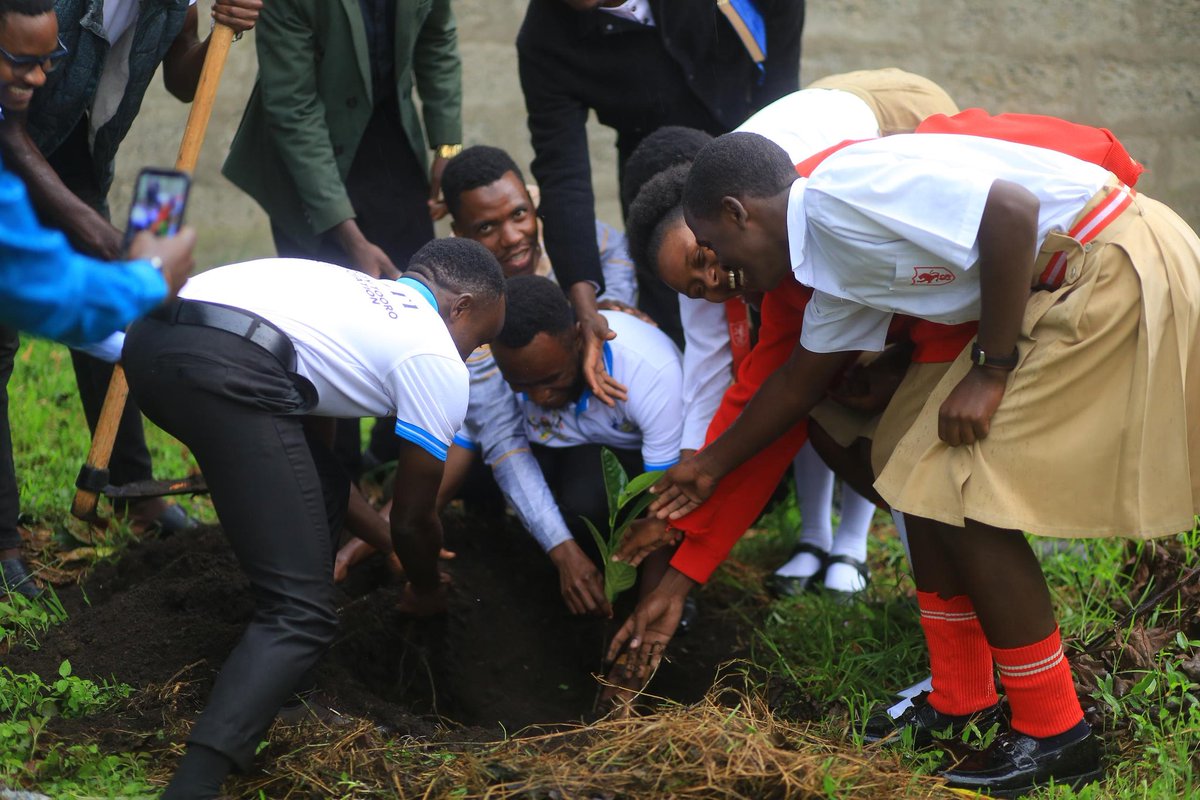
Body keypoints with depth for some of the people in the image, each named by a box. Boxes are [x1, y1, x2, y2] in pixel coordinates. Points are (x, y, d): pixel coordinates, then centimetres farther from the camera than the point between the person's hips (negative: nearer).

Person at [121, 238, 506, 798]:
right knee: (302, 612, -5)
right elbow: (412, 518, 21)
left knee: (319, 493, 30)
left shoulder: (361, 294, 37)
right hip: (228, 369, -9)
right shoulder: (439, 361, 15)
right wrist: (426, 594, 42)